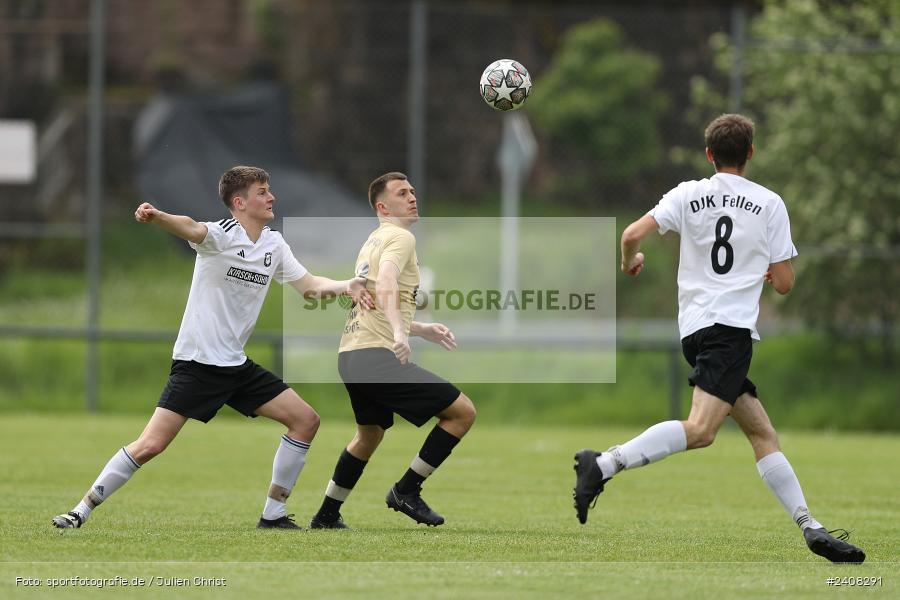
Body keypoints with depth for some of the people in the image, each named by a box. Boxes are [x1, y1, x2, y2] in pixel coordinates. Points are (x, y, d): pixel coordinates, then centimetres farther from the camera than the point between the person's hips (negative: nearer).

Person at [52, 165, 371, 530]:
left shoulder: (274, 245, 8)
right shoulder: (222, 236, -14)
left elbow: (309, 284, 16)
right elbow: (190, 229, -36)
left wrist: (345, 287, -5)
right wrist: (156, 217, -58)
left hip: (236, 366, 7)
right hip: (196, 362, -7)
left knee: (305, 420, 3)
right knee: (149, 446, -15)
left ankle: (273, 515, 11)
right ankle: (81, 512, -3)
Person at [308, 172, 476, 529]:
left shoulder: (373, 242, 24)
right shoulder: (400, 237, -5)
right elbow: (385, 284, -25)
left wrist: (424, 330, 36)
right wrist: (400, 332, -39)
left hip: (350, 355, 10)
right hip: (379, 357, -10)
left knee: (370, 435, 32)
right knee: (462, 412, -8)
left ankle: (326, 516, 35)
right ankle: (407, 490, -3)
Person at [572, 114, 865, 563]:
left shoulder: (688, 195, 8)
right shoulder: (770, 204, 3)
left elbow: (633, 234, -4)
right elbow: (784, 283, 4)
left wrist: (629, 263, 19)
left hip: (694, 329, 6)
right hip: (731, 328, -6)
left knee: (762, 432, 9)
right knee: (700, 430, -21)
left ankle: (809, 527, 6)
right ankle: (603, 465, -34)